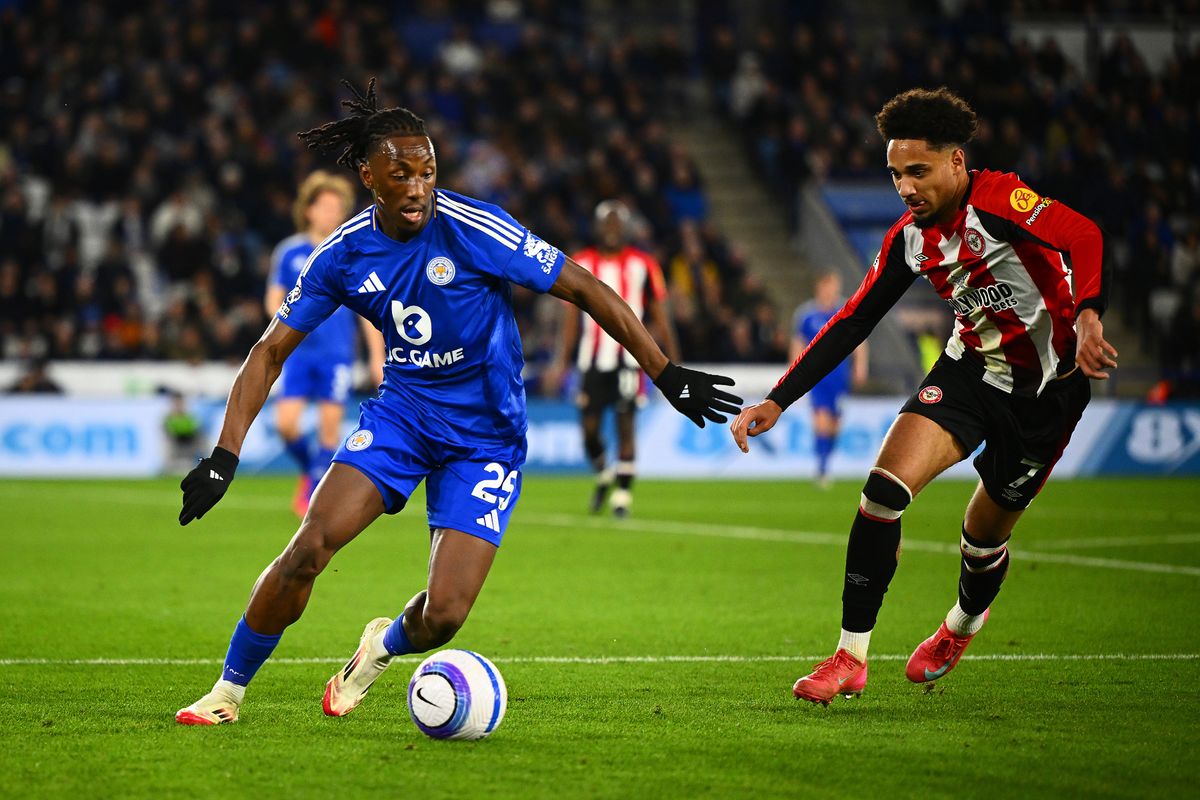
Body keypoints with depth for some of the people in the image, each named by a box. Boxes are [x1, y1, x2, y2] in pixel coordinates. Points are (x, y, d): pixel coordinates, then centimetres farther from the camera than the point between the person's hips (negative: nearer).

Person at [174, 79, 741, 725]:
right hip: (400, 412, 3)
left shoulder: (475, 230, -19)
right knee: (307, 550, -18)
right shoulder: (344, 254, -7)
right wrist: (225, 455, -8)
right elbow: (271, 351, 1)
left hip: (486, 436, -3)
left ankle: (383, 648, 25)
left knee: (442, 617, -13)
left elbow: (587, 291, -12)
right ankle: (229, 691, 2)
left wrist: (667, 376, -12)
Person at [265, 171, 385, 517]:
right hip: (299, 350, 1)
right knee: (286, 423, -9)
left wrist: (377, 356, 2)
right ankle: (310, 470, 20)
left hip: (337, 352, -1)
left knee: (330, 424, -6)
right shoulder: (289, 252, 4)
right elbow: (274, 299, 10)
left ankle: (313, 499, 3)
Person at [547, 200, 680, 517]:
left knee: (625, 426, -4)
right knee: (589, 428, -1)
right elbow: (571, 316, 11)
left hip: (629, 358, -2)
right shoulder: (581, 264, 6)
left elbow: (659, 316, 7)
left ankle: (623, 494, 3)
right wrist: (562, 362, 8)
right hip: (592, 361, 2)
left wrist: (673, 361, 6)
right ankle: (603, 474, 27)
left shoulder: (642, 265, 2)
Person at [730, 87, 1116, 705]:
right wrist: (777, 401, 0)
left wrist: (1086, 318, -56)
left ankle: (962, 626, 44)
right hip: (970, 369, 5)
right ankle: (851, 657, -11)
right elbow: (852, 323, 5)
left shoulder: (997, 199, -23)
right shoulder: (910, 238, -2)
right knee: (885, 486, -17)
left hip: (1049, 388, -5)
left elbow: (1084, 238, -38)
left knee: (985, 535, 8)